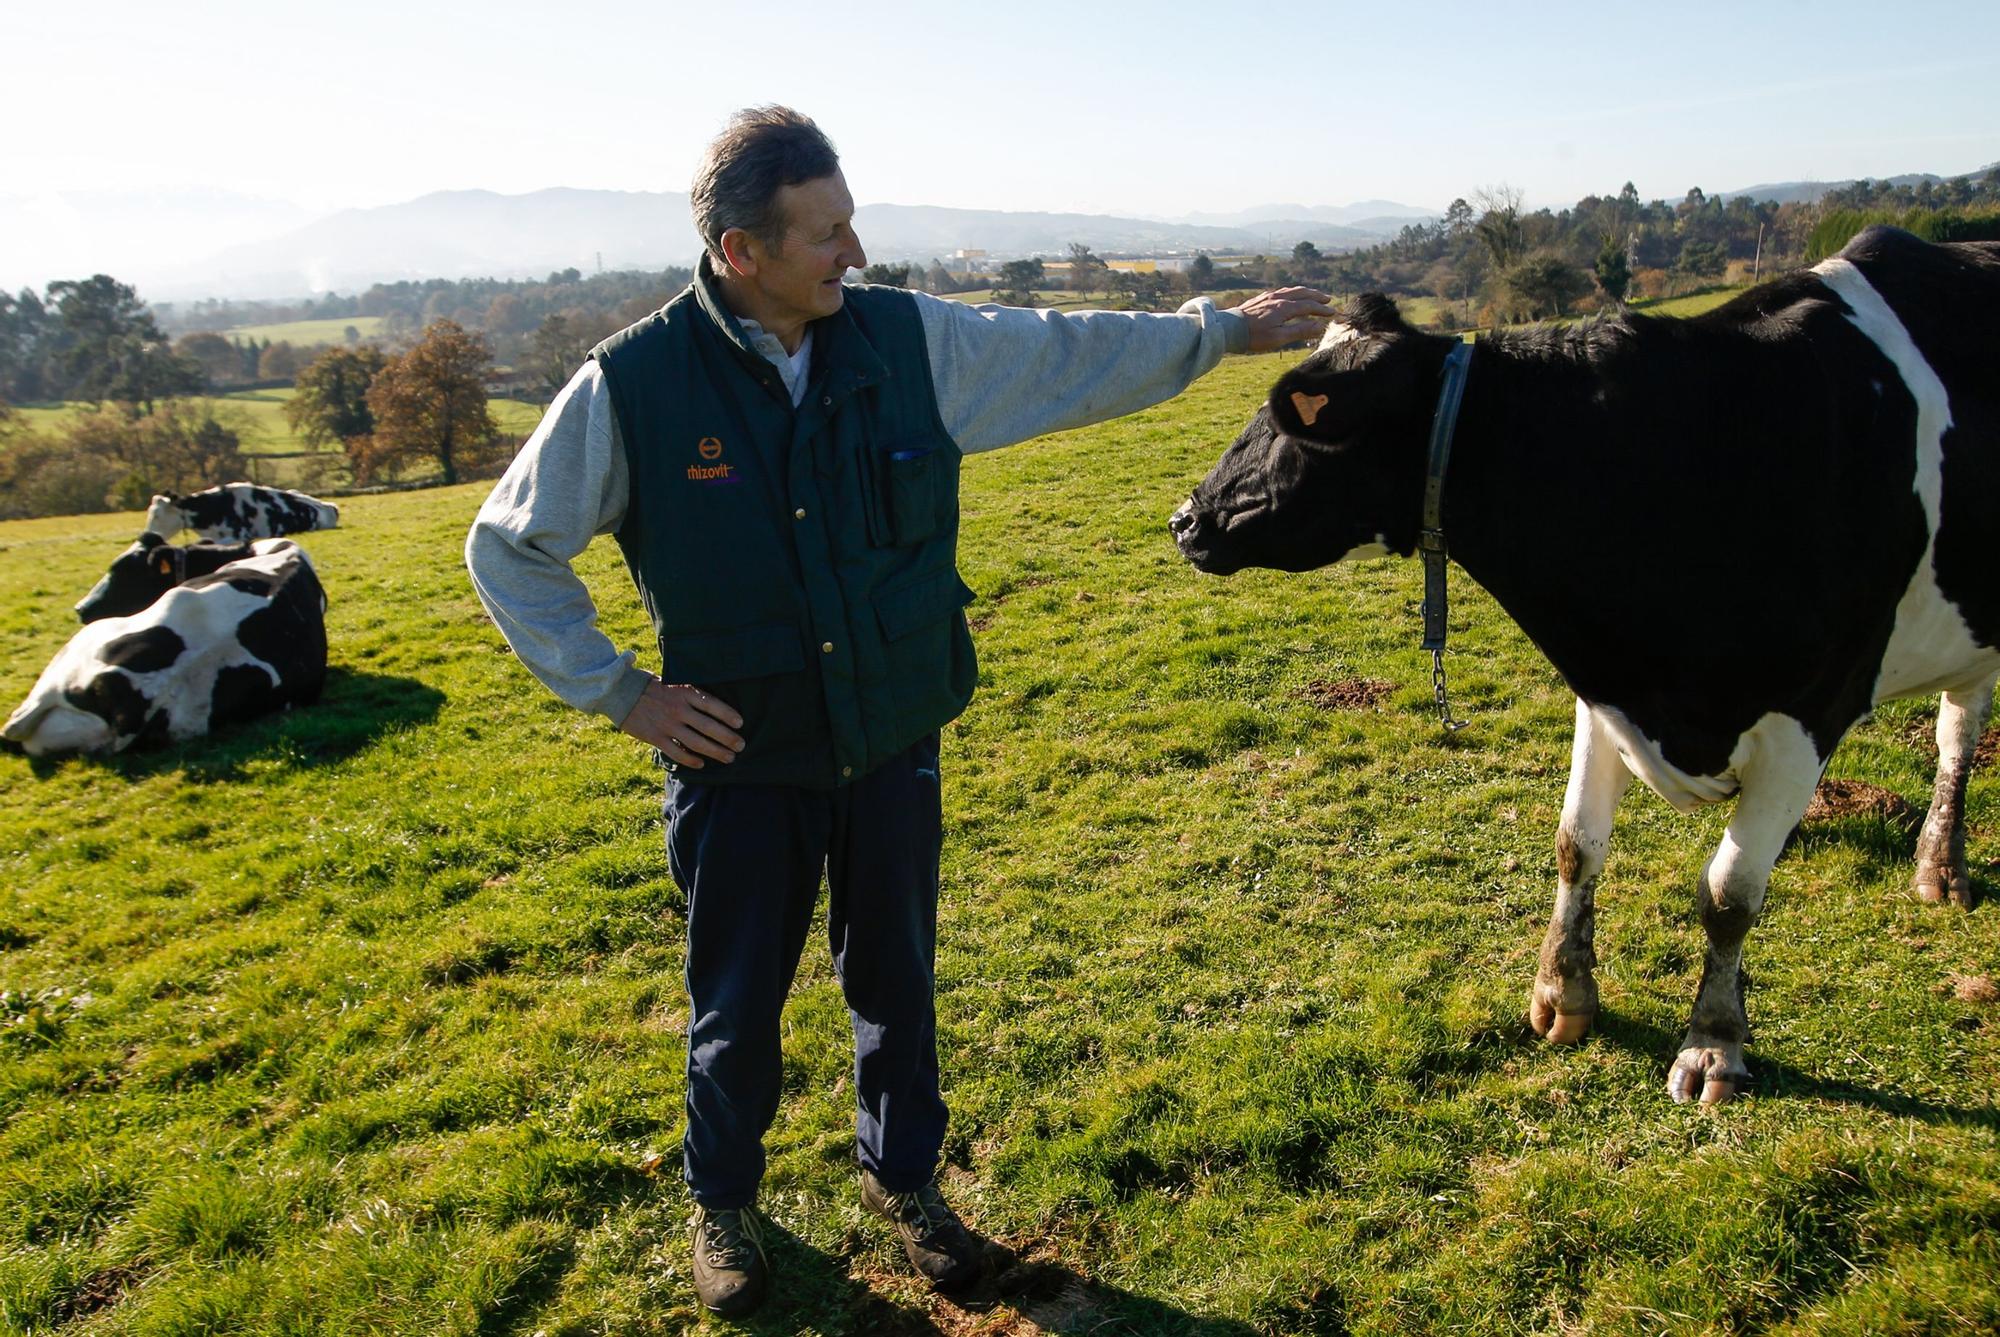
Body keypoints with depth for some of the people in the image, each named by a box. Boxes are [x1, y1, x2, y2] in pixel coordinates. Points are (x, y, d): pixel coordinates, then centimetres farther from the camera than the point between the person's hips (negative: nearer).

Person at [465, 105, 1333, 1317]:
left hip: (895, 748, 3)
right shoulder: (634, 385, -15)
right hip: (741, 763, -2)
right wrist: (616, 690, -9)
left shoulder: (909, 340, -7)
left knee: (896, 982, 18)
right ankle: (724, 1202, 42)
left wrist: (1222, 328, 10)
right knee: (738, 1005, 14)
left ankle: (906, 1176, 44)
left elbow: (1069, 355, 7)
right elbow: (509, 547, -4)